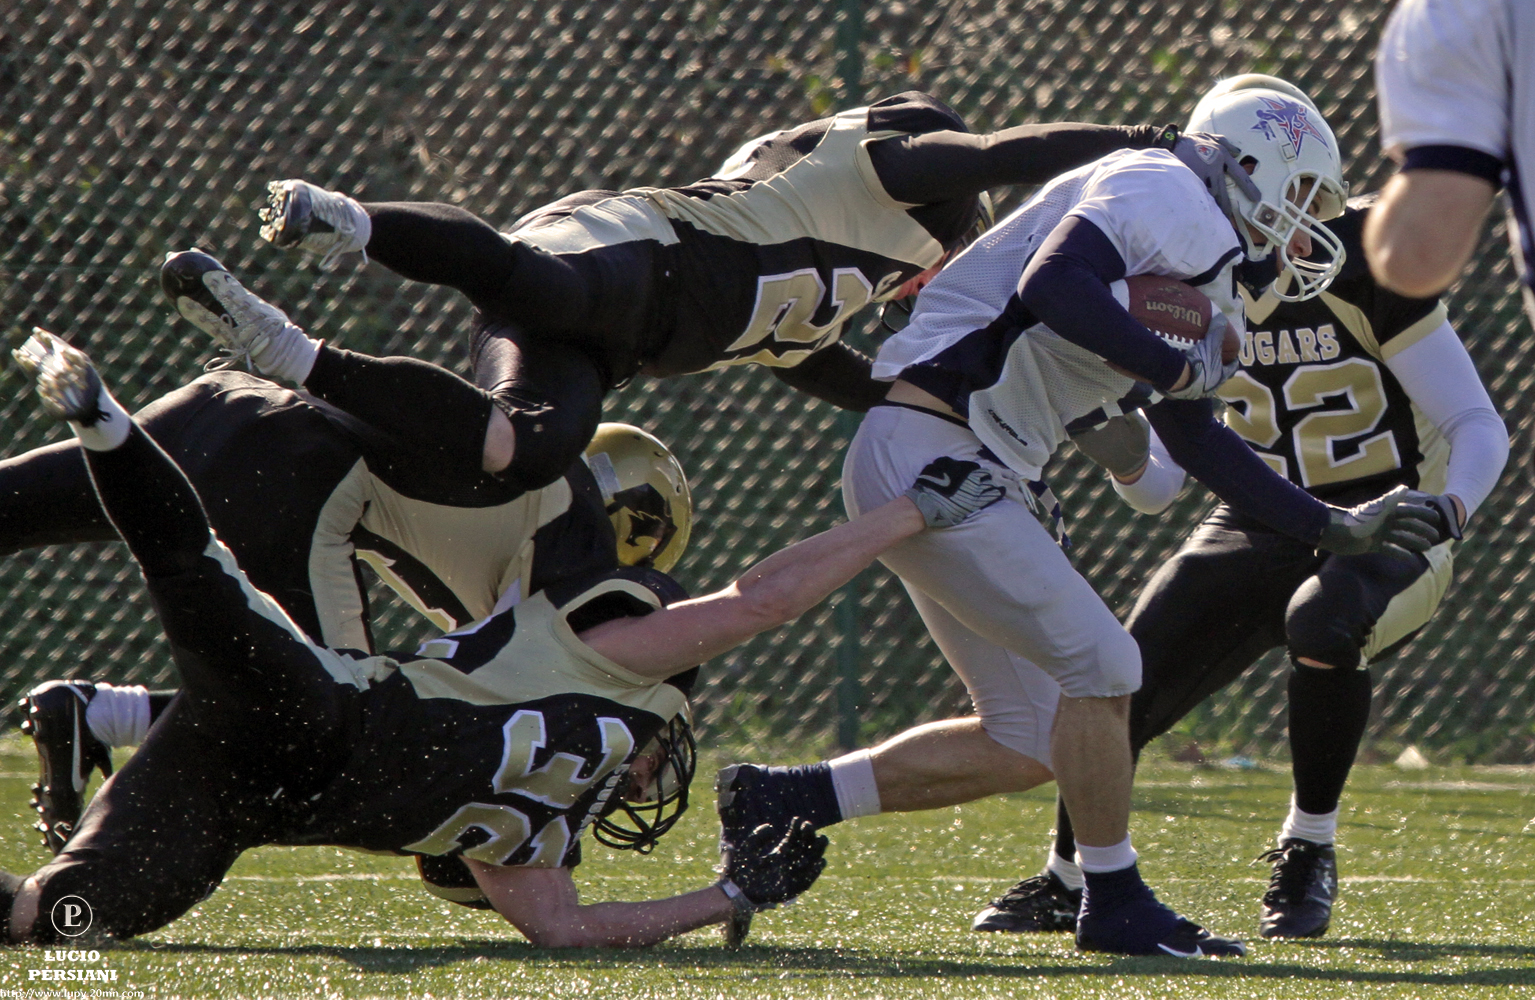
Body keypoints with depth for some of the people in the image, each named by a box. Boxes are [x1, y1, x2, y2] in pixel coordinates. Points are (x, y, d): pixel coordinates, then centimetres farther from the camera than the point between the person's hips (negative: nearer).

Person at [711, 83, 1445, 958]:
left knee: (1027, 744, 10)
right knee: (1100, 667, -11)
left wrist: (1337, 528, 28)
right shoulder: (1158, 195, -10)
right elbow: (1052, 287, -28)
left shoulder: (1198, 264, 20)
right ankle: (1115, 903, 2)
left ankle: (782, 799, 17)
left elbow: (1200, 445, 28)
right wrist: (1179, 368, -17)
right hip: (926, 456, -10)